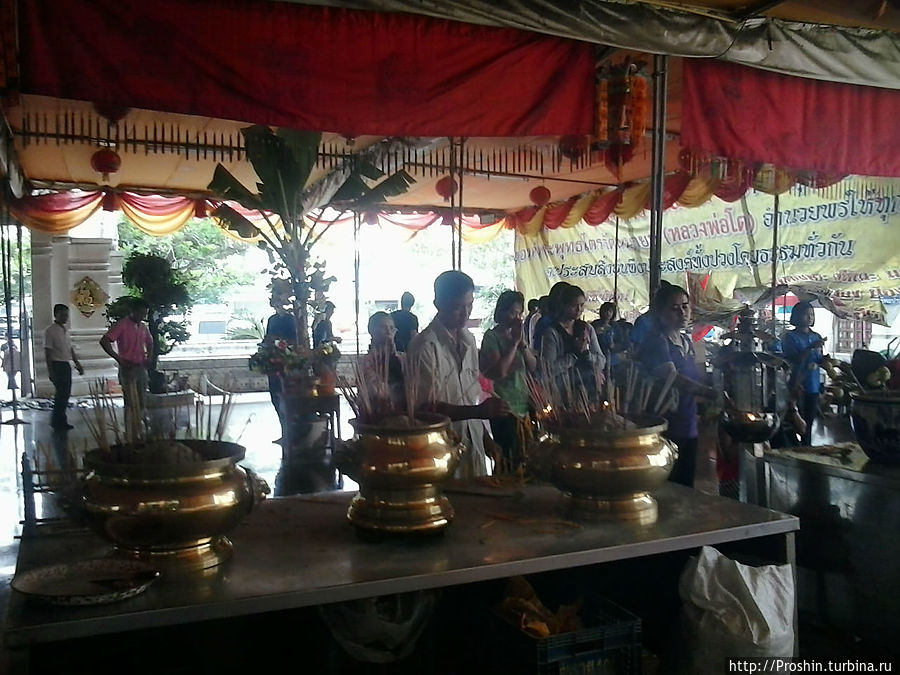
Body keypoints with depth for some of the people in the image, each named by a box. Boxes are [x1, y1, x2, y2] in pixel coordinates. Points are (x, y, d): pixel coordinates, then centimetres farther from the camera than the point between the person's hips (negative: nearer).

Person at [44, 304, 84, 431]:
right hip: (57, 365, -8)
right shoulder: (50, 331, -10)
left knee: (65, 394, 11)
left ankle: (58, 421, 20)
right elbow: (47, 352, -14)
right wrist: (50, 371, -18)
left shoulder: (65, 330, 14)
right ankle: (58, 422, 2)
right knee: (61, 394, -6)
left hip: (66, 365, 8)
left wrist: (78, 364, 18)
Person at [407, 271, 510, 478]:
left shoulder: (468, 340, 9)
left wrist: (485, 438, 12)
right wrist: (478, 411, -29)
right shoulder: (425, 346, -14)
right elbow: (426, 407, -19)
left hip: (473, 443, 6)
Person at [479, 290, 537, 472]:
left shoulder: (518, 334, 13)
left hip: (523, 405, 7)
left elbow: (533, 366, 8)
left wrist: (523, 343, -7)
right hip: (505, 409, -7)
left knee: (525, 457, 10)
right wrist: (514, 343, -14)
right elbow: (499, 371, -20)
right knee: (509, 459, -5)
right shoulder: (492, 337, -8)